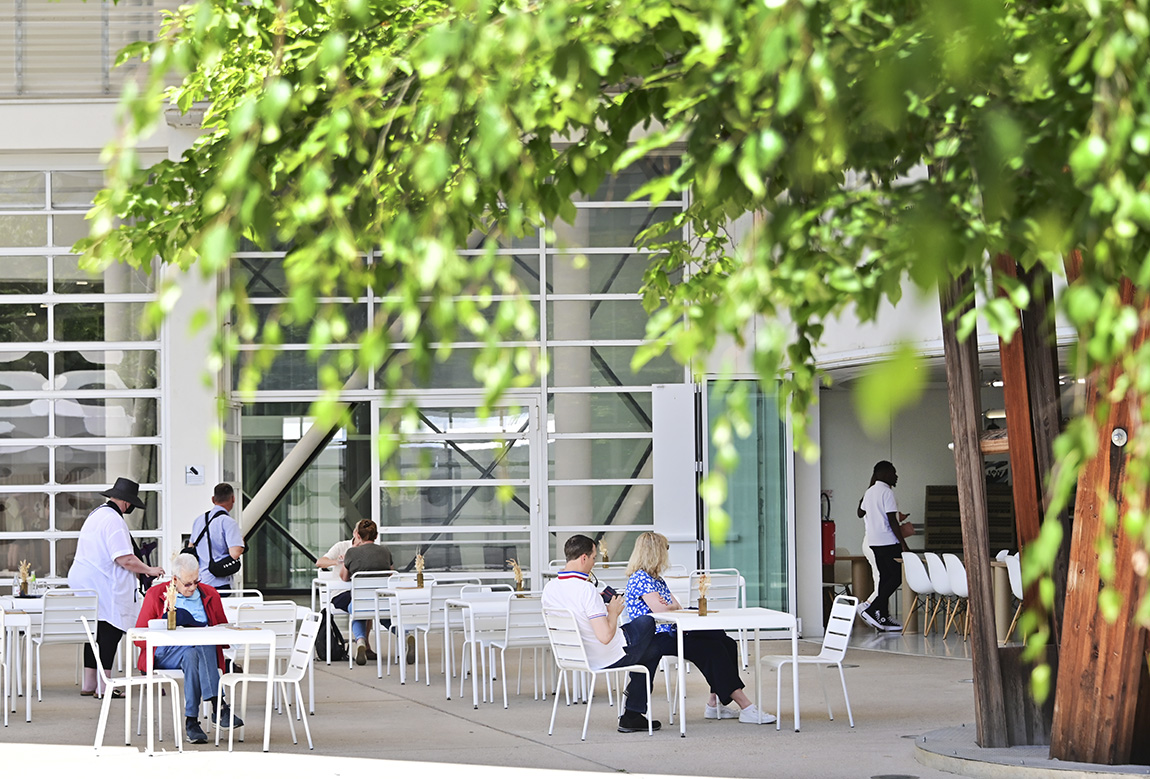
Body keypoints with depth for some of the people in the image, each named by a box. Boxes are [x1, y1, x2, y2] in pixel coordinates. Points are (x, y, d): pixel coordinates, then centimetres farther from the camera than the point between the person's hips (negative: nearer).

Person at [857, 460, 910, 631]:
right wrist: (904, 544, -16)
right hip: (888, 541, -9)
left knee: (885, 577, 10)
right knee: (896, 576, -6)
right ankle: (872, 610, -14)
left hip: (874, 541, 9)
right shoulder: (887, 492, -13)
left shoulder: (869, 492, 14)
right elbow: (892, 521, -17)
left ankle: (883, 617, 7)